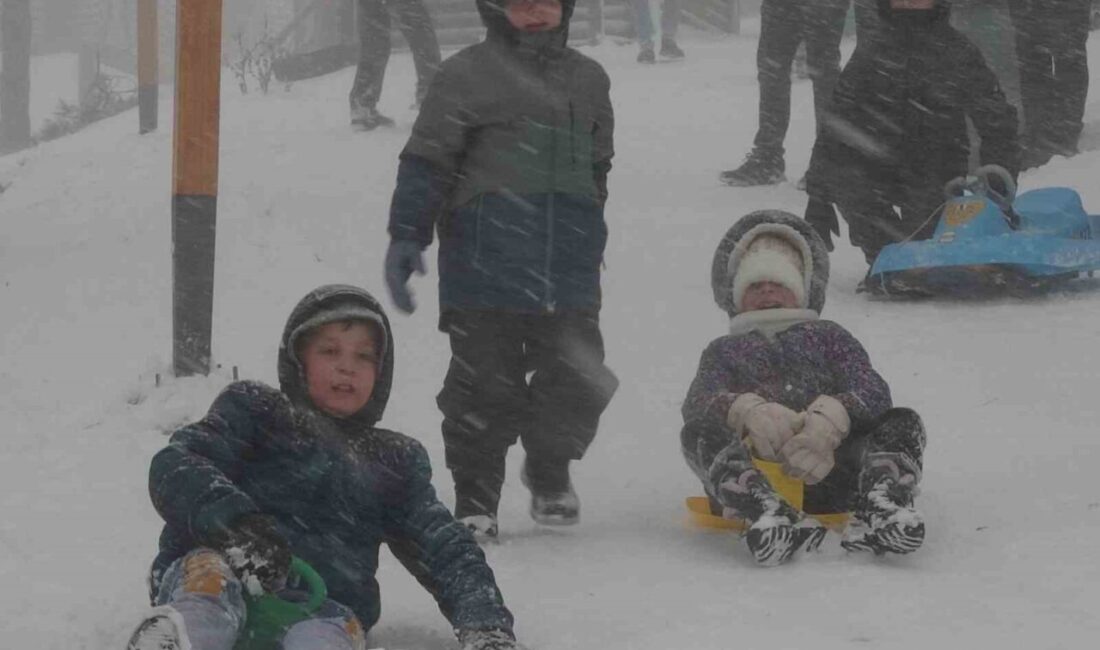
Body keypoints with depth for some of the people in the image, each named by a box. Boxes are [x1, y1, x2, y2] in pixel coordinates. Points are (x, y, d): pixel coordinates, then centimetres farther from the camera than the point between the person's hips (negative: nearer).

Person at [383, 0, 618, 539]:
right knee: (487, 384, -1)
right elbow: (427, 160, -4)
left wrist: (587, 240, 30)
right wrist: (406, 236, -9)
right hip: (486, 267, -5)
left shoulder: (588, 80, 14)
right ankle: (474, 499, 13)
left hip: (569, 272, 5)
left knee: (578, 380, 5)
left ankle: (549, 473, 30)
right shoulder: (467, 75, -3)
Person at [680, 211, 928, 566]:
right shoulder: (724, 350, 32)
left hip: (829, 465, 1)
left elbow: (874, 393, 10)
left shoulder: (828, 336, 32)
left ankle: (880, 507, -54)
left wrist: (829, 420, -17)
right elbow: (696, 405, 8)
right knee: (700, 432, -29)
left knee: (903, 424, -21)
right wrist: (748, 411, -20)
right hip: (752, 472, -1)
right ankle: (768, 511, -60)